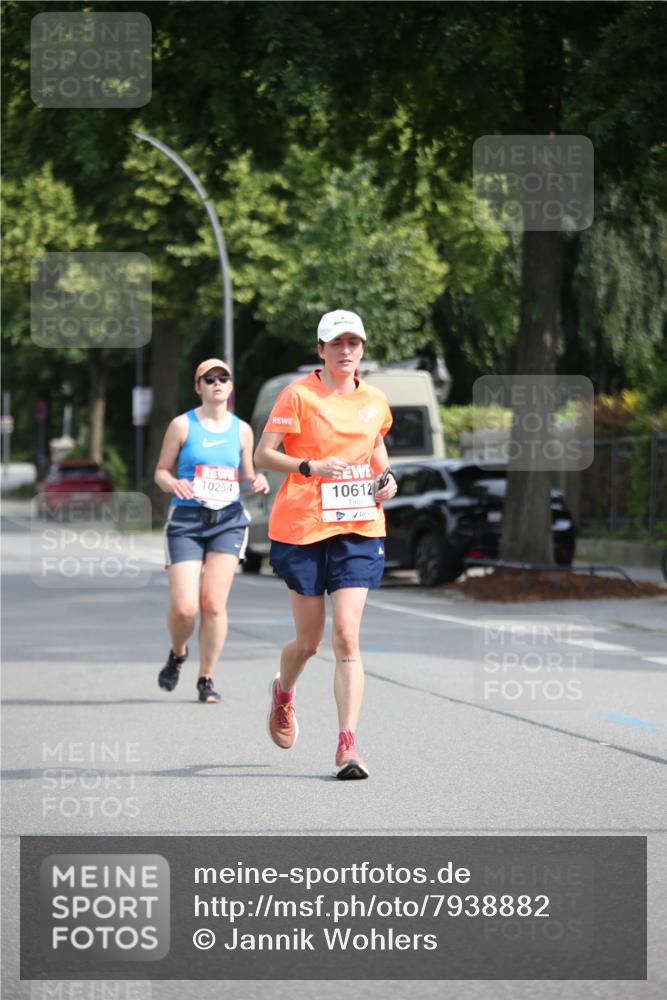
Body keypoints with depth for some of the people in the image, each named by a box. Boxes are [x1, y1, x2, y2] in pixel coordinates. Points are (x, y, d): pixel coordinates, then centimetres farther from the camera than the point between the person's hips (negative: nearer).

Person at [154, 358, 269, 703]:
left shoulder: (241, 430, 10)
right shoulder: (182, 425, 2)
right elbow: (161, 470, 6)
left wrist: (257, 482, -4)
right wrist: (173, 484, -16)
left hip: (228, 520, 2)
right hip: (186, 519, -2)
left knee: (213, 602, -9)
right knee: (184, 607, -10)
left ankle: (206, 679, 5)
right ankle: (177, 654, 23)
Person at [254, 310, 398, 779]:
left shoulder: (375, 400, 7)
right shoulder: (299, 395, -6)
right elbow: (263, 454, -8)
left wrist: (386, 475, 7)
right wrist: (311, 467, -23)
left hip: (359, 529, 2)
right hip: (302, 527, -2)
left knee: (346, 638, -10)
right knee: (309, 641, 8)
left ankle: (348, 745, -12)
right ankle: (283, 693, 43)